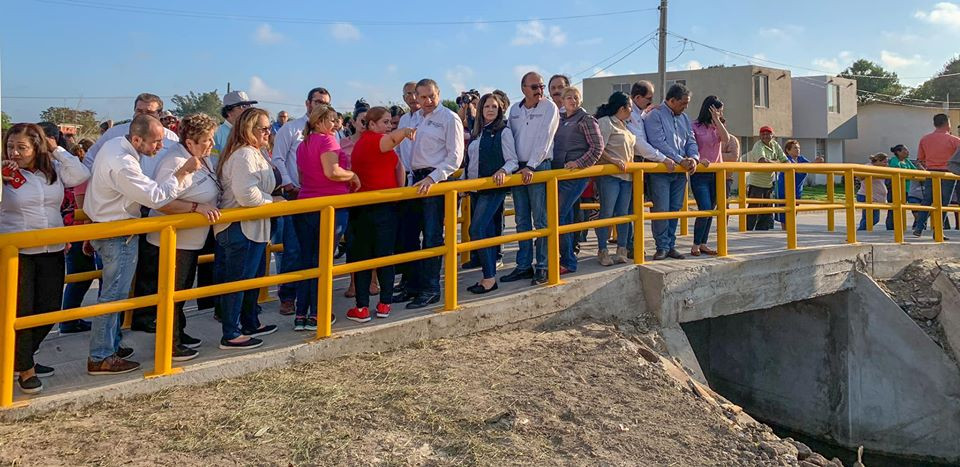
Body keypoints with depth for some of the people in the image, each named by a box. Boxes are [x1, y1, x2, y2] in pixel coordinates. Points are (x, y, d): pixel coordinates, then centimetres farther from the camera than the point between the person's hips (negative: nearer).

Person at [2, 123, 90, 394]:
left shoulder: (53, 169, 4)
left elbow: (82, 175, -6)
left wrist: (57, 150, -7)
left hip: (52, 252, 4)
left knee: (49, 309, 10)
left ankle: (22, 358, 32)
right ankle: (24, 369, 16)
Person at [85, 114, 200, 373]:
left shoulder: (113, 144, 2)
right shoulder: (123, 165, -29)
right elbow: (156, 197, -30)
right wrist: (184, 171, -26)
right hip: (119, 235, -10)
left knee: (113, 292, 19)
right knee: (113, 296, -2)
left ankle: (109, 345, 30)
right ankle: (101, 358, 5)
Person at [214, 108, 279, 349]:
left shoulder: (253, 153, 14)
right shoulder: (245, 155, -21)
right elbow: (247, 195, -30)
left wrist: (272, 197, 9)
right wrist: (272, 200, -16)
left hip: (251, 228, 11)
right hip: (241, 229, -11)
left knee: (252, 277, 21)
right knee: (237, 281, -3)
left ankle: (250, 324, 35)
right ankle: (231, 336, 6)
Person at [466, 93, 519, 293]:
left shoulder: (504, 131, -4)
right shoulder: (477, 133, 16)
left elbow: (513, 160, -9)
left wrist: (503, 171, -27)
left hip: (493, 188, -7)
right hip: (476, 188, 7)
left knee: (477, 230, -16)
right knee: (486, 232, 9)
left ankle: (490, 278, -11)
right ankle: (489, 276, 14)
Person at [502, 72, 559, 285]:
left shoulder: (549, 108, -4)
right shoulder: (514, 109, 12)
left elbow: (544, 139, -13)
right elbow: (509, 137, 15)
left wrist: (531, 167, -19)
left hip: (539, 167, -5)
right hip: (518, 168, 5)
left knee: (541, 220, -4)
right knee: (521, 220, 8)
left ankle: (543, 266, 1)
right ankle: (523, 266, 13)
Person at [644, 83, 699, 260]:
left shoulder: (684, 118, 15)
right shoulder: (654, 115, -7)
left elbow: (691, 141, 13)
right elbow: (659, 143, -16)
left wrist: (693, 158, -9)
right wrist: (680, 160, -18)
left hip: (681, 172, 7)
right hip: (661, 171, -7)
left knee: (675, 209, 9)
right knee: (661, 210, -8)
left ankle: (671, 245, 16)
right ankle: (662, 247, 0)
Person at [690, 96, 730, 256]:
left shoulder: (718, 127, 13)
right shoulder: (695, 127, -4)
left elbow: (726, 139, -7)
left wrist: (717, 120, -10)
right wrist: (698, 159, -27)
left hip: (716, 173, 6)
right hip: (700, 174, -6)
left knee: (710, 211, 7)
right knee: (705, 210, -14)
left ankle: (703, 244, 15)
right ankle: (695, 245, -2)